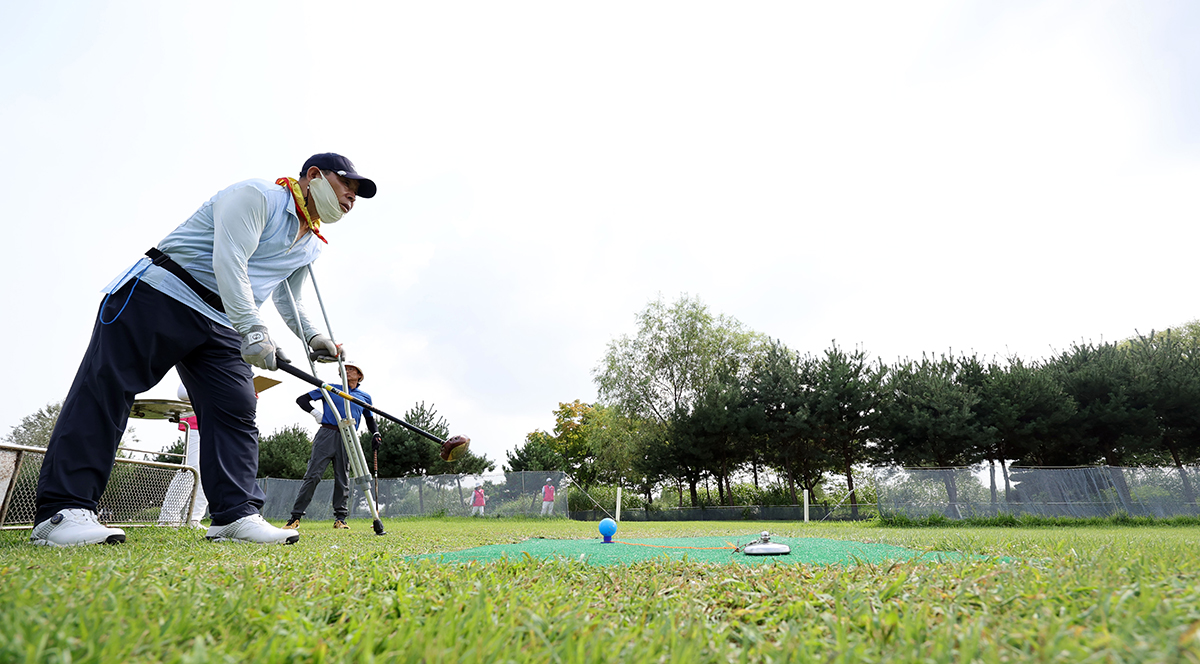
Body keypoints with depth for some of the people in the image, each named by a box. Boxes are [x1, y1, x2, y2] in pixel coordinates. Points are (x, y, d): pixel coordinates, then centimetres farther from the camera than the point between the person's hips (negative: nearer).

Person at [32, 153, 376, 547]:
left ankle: (236, 514, -7)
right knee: (107, 387, -8)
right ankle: (62, 509, -4)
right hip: (159, 295, -7)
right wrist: (252, 330, -31)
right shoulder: (258, 195, -11)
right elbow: (229, 261, -24)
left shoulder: (311, 245, 15)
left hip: (220, 325, 7)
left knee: (236, 411, -6)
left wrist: (311, 336, 10)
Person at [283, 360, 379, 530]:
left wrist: (376, 434, 11)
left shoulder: (365, 397, 18)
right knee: (313, 475, -7)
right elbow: (302, 399, 13)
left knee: (343, 478, 2)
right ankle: (296, 517, -1)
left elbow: (370, 419, 28)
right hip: (327, 434, -2)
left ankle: (340, 518, 9)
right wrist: (315, 412, -2)